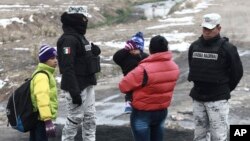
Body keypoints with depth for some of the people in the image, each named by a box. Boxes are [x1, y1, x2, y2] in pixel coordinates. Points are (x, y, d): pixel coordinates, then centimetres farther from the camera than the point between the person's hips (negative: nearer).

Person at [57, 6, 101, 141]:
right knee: (75, 118, -2)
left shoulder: (79, 36, 13)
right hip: (76, 86, -10)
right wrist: (74, 91, -26)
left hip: (87, 84, 10)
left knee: (90, 117, 13)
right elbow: (67, 68, -24)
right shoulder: (69, 39, -19)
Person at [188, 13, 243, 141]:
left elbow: (237, 72, -3)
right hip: (198, 98, 5)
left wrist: (225, 89, 4)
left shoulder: (227, 48, -11)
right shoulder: (194, 46, 5)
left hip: (218, 99, -5)